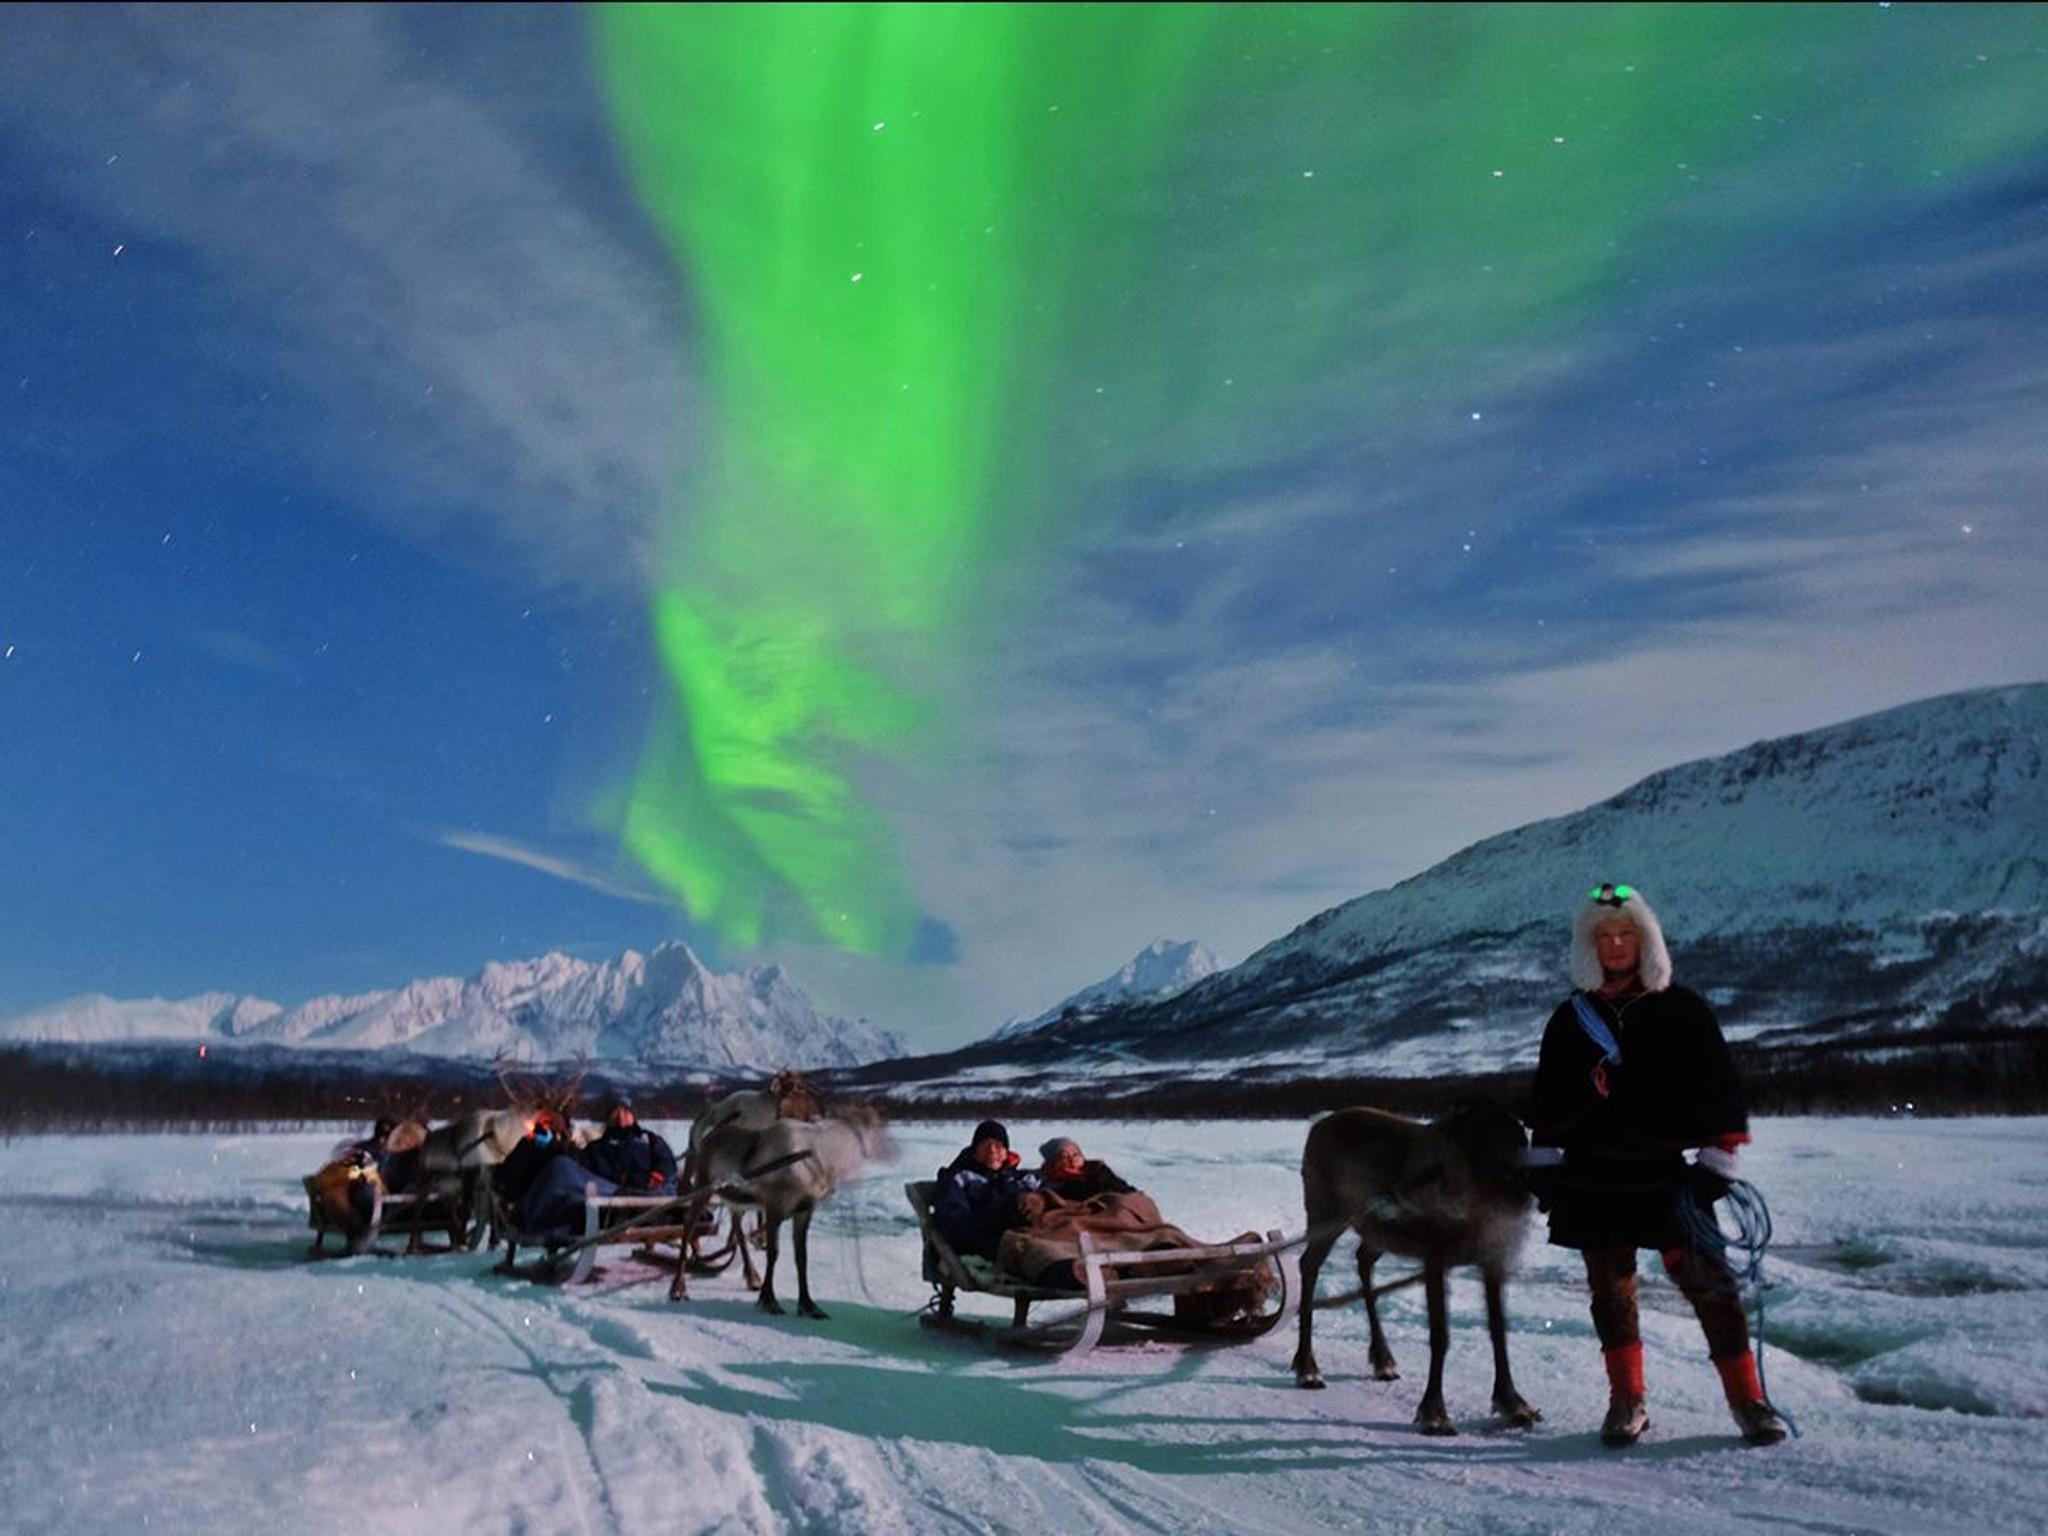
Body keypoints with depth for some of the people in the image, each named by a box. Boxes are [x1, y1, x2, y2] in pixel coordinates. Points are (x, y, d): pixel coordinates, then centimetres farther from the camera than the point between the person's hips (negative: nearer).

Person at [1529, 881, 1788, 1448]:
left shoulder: (1682, 1010, 3)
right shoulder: (1570, 1019, 10)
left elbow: (1720, 1089, 3)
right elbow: (1548, 1103, 15)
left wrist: (1716, 1161, -3)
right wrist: (1542, 1165, 10)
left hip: (1667, 1174, -2)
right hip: (1592, 1179, 2)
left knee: (1708, 1282, -5)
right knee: (1610, 1289, 7)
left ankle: (1747, 1399, 9)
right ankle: (1627, 1401, 18)